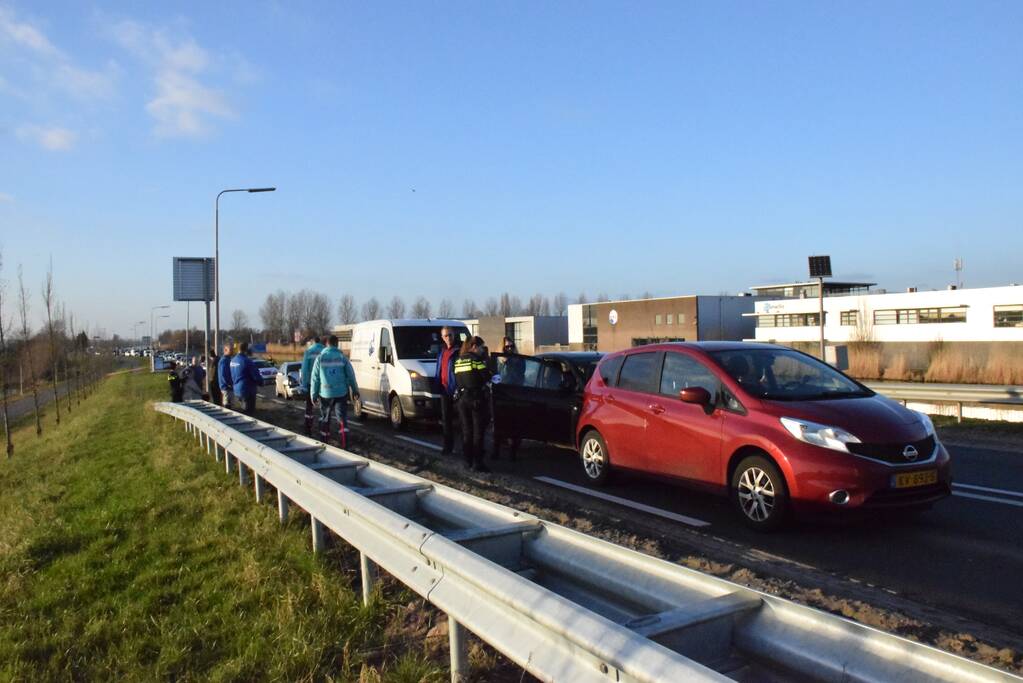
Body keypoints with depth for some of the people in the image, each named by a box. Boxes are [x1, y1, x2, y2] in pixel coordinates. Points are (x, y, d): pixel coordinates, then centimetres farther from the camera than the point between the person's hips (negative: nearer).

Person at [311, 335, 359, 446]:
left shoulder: (320, 358, 0)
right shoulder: (342, 357, -1)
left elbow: (315, 378, 0)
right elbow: (351, 375, 1)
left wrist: (314, 394, 7)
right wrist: (355, 390, 11)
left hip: (325, 394, 1)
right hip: (341, 393, -1)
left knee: (325, 418, 15)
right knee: (342, 417, 2)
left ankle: (324, 442, 23)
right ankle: (344, 443, -7)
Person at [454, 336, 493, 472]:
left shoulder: (458, 361, 11)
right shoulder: (477, 359, -9)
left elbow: (457, 380, 10)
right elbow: (487, 376, -12)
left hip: (461, 398, 6)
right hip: (476, 398, -6)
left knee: (466, 430, 14)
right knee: (478, 431, 0)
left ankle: (468, 461, 18)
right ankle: (477, 462, -1)